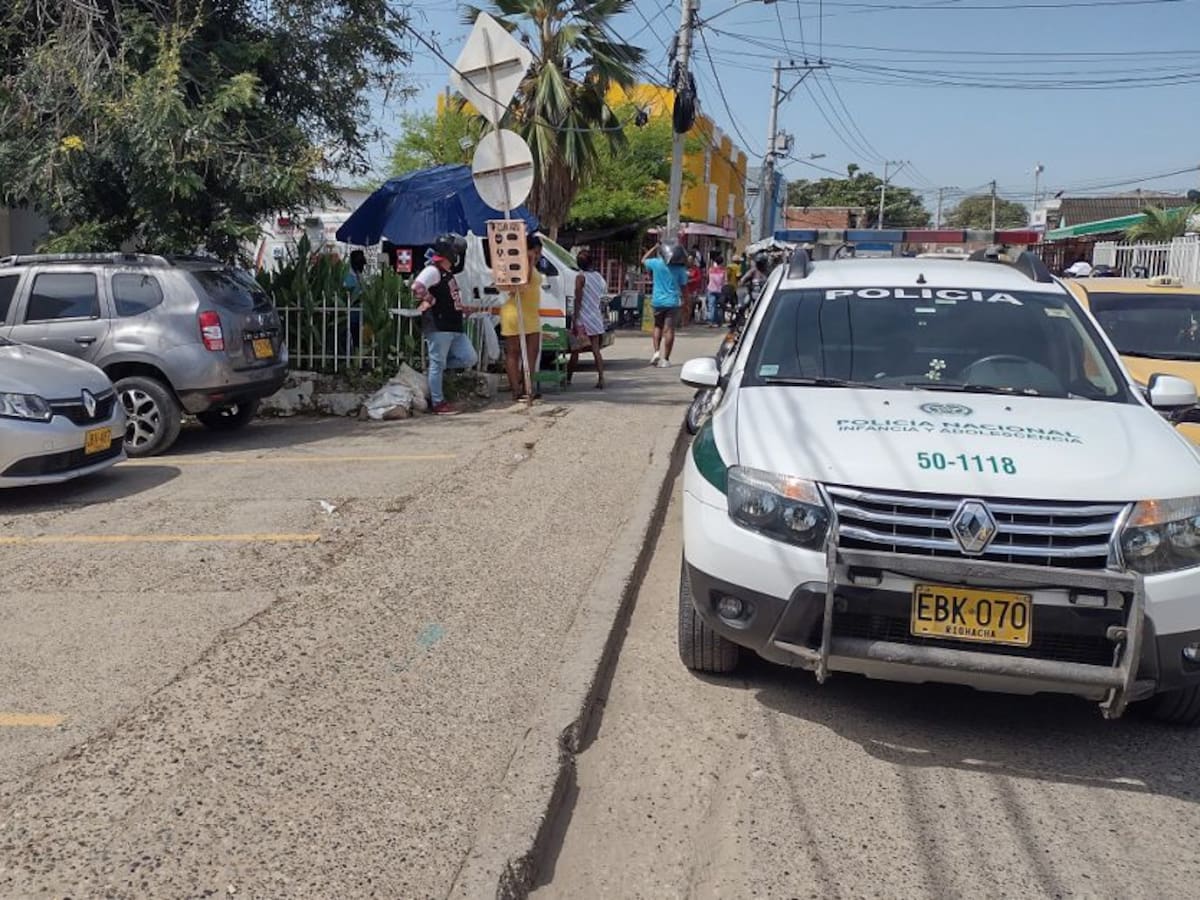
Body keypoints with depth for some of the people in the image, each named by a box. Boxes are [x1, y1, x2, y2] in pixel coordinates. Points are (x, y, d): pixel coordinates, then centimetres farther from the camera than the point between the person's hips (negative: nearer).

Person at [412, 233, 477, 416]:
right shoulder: (433, 271, -12)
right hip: (438, 327, -10)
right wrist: (430, 301, -16)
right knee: (438, 364, -1)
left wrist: (461, 308, 19)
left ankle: (435, 371, 20)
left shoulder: (447, 273, 19)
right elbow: (417, 287, -27)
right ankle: (437, 402, 7)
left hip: (454, 327, 10)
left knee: (470, 358, 7)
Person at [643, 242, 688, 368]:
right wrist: (682, 298, 17)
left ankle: (656, 351, 2)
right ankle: (665, 359, 1)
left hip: (657, 301, 1)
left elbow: (643, 260, 15)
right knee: (669, 330, 1)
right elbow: (683, 285, 1)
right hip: (673, 302, -1)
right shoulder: (680, 269, -5)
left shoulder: (656, 263, -5)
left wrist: (655, 247, 19)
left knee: (658, 327, 19)